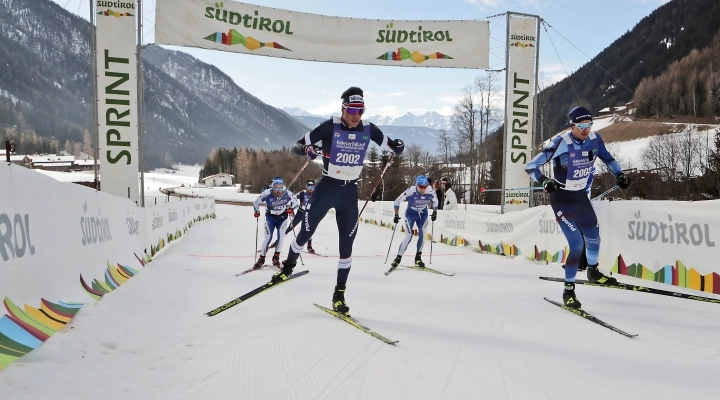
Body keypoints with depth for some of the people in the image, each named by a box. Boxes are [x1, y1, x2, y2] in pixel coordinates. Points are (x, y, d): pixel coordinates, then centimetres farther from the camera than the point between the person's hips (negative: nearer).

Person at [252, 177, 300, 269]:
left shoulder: (288, 194, -24)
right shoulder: (267, 194, -26)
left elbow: (296, 202, -7)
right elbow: (257, 201, -9)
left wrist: (291, 208, -23)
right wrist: (257, 211, -16)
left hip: (282, 217, 1)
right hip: (270, 217, -1)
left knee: (281, 236, -10)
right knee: (268, 238, -8)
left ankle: (276, 257, 8)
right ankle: (261, 259, 6)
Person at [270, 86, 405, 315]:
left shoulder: (369, 130, -3)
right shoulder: (330, 127, -13)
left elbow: (390, 146, 10)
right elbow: (297, 146, -10)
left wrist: (398, 147, -14)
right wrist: (307, 149, -33)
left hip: (350, 192, 2)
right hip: (327, 187, -2)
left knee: (346, 244, 3)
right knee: (306, 233, 4)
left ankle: (339, 294, 15)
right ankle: (288, 266, 35)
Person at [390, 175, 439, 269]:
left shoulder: (431, 192, -22)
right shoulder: (410, 191, -31)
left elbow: (435, 201, 2)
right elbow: (397, 201, -18)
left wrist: (435, 212, 1)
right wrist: (396, 215, -18)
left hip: (423, 214, 3)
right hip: (410, 214, -3)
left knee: (422, 235, -7)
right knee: (408, 236, -11)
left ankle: (418, 257, 11)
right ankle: (398, 258, 2)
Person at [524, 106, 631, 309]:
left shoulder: (594, 139, -6)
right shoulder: (560, 143, -23)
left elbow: (607, 158, 14)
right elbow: (530, 166, -20)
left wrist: (619, 174, 0)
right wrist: (544, 181, -36)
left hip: (581, 196, 6)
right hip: (562, 199, -6)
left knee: (593, 237, 18)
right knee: (577, 244, -14)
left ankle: (593, 272, 47)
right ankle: (569, 290, 2)